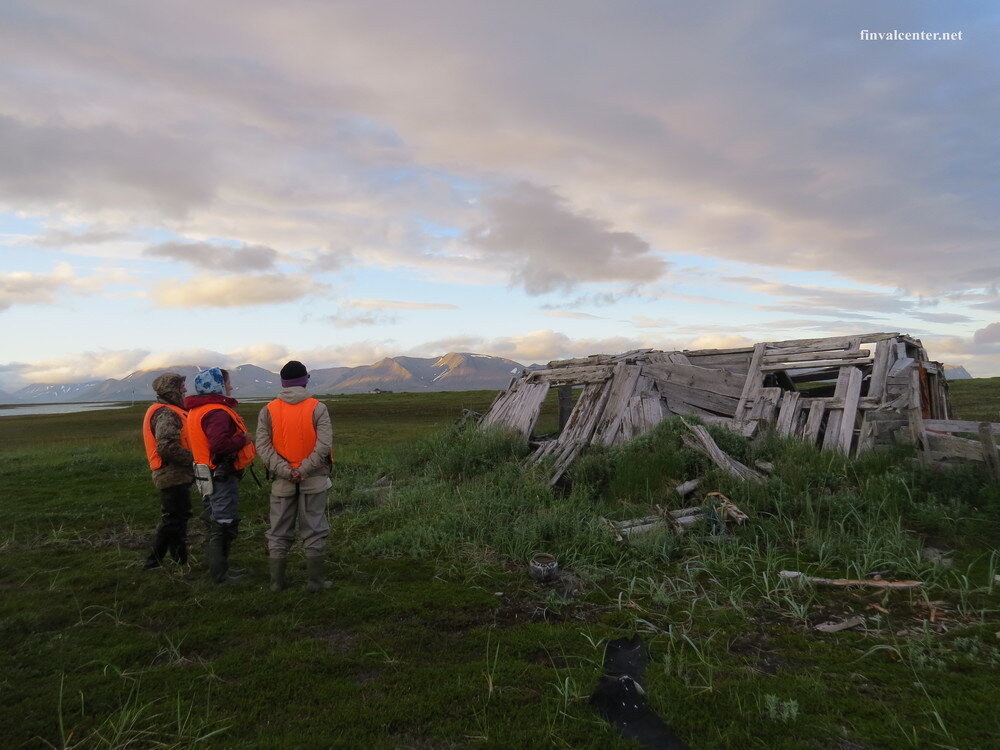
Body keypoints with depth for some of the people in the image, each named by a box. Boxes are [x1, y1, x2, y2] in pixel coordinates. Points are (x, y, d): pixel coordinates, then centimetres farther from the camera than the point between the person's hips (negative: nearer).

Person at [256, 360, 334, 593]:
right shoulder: (317, 408, -5)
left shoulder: (268, 410, 2)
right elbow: (324, 443, -15)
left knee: (279, 531, 12)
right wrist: (304, 470, -14)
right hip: (313, 479, -2)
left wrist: (286, 471, -12)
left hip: (282, 481, 2)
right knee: (313, 530, 7)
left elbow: (263, 446, -7)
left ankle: (277, 582, 19)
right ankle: (315, 581, 12)